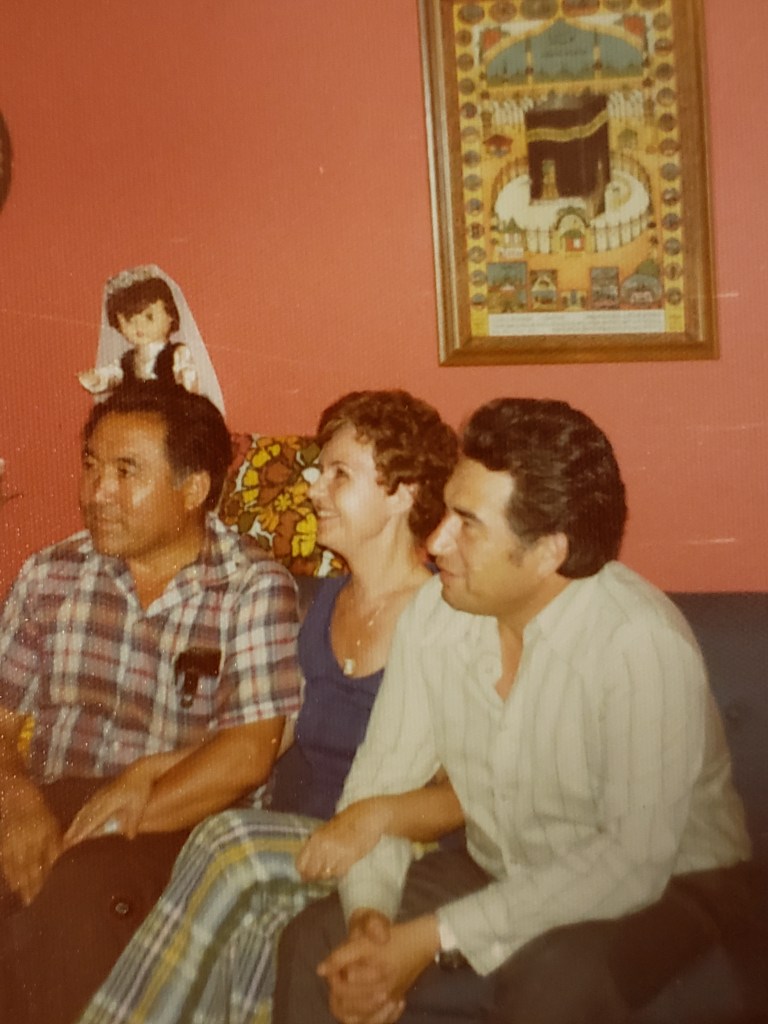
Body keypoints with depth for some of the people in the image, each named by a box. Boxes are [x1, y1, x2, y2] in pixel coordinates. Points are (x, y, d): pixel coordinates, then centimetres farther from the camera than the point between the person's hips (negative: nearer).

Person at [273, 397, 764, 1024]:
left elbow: (635, 861, -28)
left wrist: (435, 937, -29)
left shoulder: (642, 644, -27)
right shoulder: (435, 613, -9)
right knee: (313, 943, -13)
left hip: (666, 886, -4)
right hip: (501, 873, 5)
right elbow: (381, 780, -3)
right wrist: (368, 914, -22)